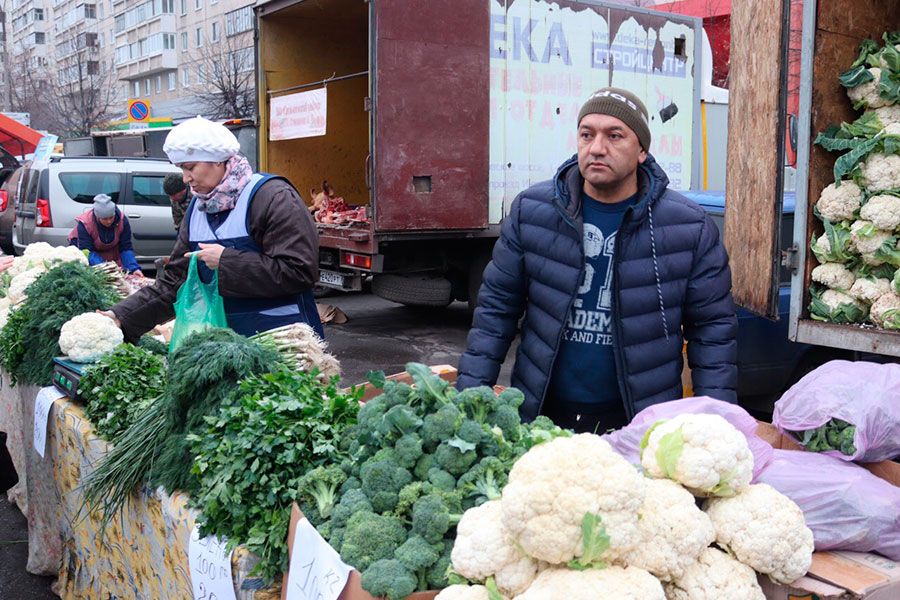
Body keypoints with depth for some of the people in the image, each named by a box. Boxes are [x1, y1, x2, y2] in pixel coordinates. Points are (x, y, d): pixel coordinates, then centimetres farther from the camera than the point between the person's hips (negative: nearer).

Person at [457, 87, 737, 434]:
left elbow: (713, 327, 0)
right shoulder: (531, 211, -2)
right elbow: (497, 306, 3)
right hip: (540, 415, 1)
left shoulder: (690, 228, -5)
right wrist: (470, 393, -3)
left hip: (640, 421, -1)